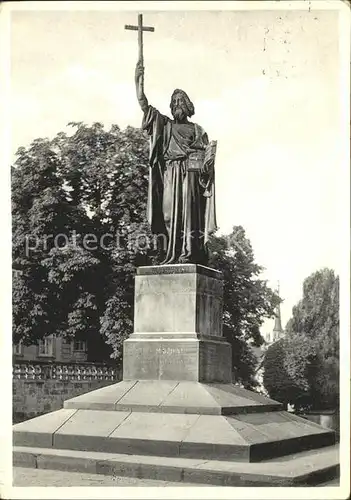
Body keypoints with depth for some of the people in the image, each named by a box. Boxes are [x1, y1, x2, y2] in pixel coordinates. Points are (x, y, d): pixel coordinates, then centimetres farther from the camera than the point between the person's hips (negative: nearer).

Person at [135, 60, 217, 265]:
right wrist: (139, 80, 6)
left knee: (188, 210, -13)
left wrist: (206, 162, -15)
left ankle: (188, 254, -20)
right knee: (171, 211, -6)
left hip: (190, 173, -2)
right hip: (170, 173, 2)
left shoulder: (197, 130, 18)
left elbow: (206, 151, 7)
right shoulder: (165, 125, 22)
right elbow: (143, 104, 15)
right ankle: (172, 255, -8)